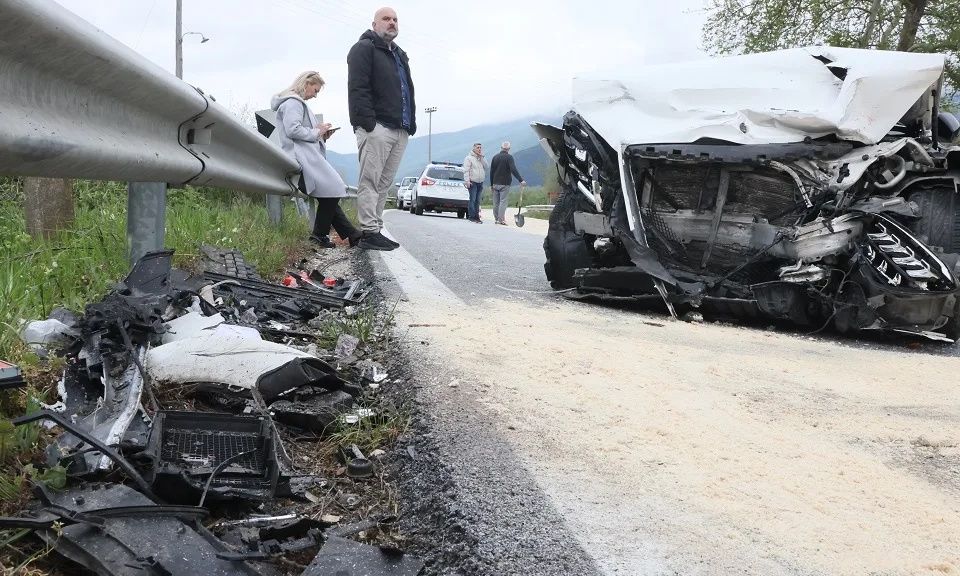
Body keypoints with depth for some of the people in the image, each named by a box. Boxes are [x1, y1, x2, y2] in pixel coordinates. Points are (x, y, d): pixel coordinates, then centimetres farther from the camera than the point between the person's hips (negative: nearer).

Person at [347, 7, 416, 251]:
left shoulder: (399, 55, 28)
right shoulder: (364, 49, 1)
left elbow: (408, 92, 29)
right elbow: (358, 88, -10)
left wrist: (412, 123, 16)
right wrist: (367, 122, -20)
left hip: (400, 130, 8)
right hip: (376, 128, -8)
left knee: (384, 184, 8)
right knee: (370, 182, -9)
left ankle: (376, 229, 11)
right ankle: (369, 233, -11)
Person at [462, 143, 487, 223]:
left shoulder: (481, 159, 19)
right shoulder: (469, 158, -2)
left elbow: (486, 167, 7)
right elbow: (466, 170, -8)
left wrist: (481, 158, -1)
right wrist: (467, 181, -17)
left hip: (480, 182, 6)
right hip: (473, 182, -6)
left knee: (477, 200, 7)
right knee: (472, 199, -9)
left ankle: (476, 216, 9)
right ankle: (471, 216, -9)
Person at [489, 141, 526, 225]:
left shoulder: (495, 157, 10)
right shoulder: (509, 157, -7)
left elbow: (491, 171, 12)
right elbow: (513, 170, -19)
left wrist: (491, 184, 17)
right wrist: (521, 180, -22)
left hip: (495, 183, 5)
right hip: (505, 183, -5)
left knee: (496, 202, 9)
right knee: (503, 201, -7)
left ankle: (496, 218, 11)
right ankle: (501, 219, -13)